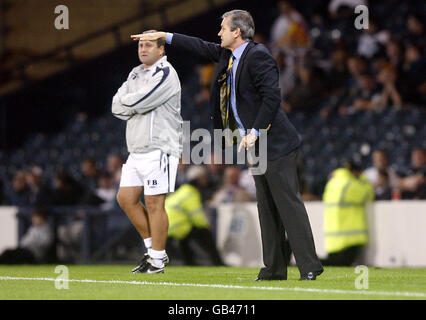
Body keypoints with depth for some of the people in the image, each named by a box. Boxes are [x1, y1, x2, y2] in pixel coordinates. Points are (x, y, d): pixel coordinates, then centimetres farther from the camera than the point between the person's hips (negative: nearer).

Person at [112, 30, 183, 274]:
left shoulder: (165, 74, -10)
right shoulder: (136, 74, 18)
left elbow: (139, 102, -19)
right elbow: (117, 108, 11)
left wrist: (126, 101, 1)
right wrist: (137, 106, -6)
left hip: (159, 148, -9)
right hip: (137, 150, 9)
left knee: (154, 203, -8)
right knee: (126, 198, 8)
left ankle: (158, 259, -2)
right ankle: (153, 249, 18)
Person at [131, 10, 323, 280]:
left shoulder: (258, 56, -15)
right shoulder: (228, 55, 13)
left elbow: (272, 96, -22)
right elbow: (202, 47, 29)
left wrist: (254, 132, -21)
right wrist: (164, 36, 31)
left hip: (275, 144, -10)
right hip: (256, 146, 10)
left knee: (289, 203, -11)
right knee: (267, 207, 10)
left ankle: (310, 266, -11)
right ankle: (274, 268, 14)